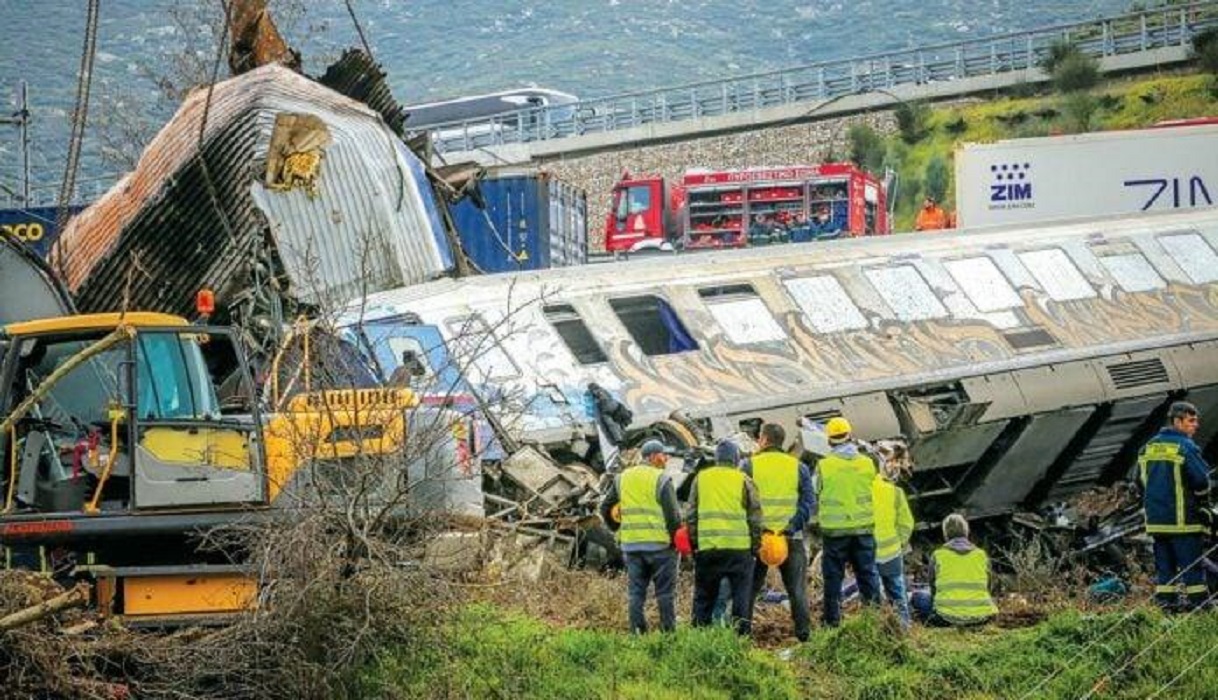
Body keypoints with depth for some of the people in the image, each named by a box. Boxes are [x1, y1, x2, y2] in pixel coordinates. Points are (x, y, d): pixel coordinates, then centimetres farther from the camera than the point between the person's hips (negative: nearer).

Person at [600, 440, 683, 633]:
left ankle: (637, 631, 5)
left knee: (635, 592, 7)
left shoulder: (622, 478, 10)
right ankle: (668, 631, 1)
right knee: (665, 592, 2)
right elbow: (673, 515, -10)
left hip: (631, 544, 5)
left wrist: (616, 528, 24)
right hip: (659, 544, -5)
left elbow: (605, 508, 15)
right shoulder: (661, 479, -7)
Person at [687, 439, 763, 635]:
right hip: (738, 546, -2)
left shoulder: (701, 478, 8)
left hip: (707, 546, 2)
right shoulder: (743, 480, 0)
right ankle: (742, 631, -1)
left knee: (704, 595, 11)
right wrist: (756, 545, 9)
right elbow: (755, 517, 1)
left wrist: (693, 542, 15)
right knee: (742, 593, 3)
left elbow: (691, 515, 9)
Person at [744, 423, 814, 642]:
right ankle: (803, 633, 0)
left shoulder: (750, 466, 0)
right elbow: (808, 502, -3)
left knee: (750, 587, 8)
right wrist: (792, 526, -8)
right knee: (797, 588, 5)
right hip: (791, 538, 1)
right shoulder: (798, 467, 5)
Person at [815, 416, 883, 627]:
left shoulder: (824, 465, -9)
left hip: (834, 529, -2)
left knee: (833, 576, 6)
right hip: (864, 528, 2)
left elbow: (818, 496, 0)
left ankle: (833, 621, 9)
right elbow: (874, 492, 8)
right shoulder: (867, 463, -1)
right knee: (868, 573, 10)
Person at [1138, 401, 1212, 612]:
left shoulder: (1149, 447, 10)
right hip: (1182, 520, -6)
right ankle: (1198, 605, 0)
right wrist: (1203, 504, 4)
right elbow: (1201, 481, -14)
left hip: (1156, 520, 6)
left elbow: (1141, 480, 15)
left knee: (1164, 565, 11)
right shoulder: (1185, 448, -12)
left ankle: (1166, 603, 11)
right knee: (1191, 566, -1)